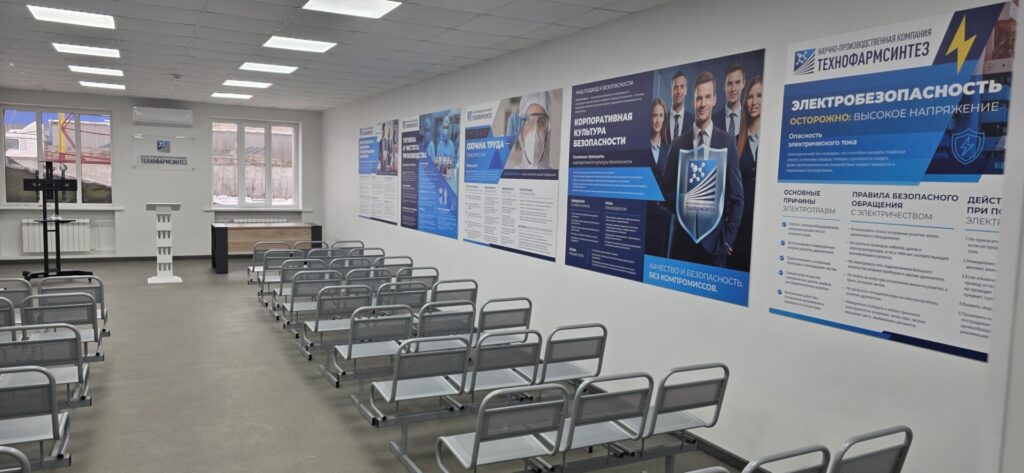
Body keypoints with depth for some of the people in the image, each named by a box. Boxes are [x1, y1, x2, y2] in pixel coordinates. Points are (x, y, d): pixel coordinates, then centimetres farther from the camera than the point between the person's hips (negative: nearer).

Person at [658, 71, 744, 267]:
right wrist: (680, 207, -10)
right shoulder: (678, 143, 6)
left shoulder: (728, 142, 2)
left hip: (713, 237, -1)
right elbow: (666, 188, 9)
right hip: (681, 235, 1)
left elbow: (736, 196, 3)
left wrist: (728, 238, -2)